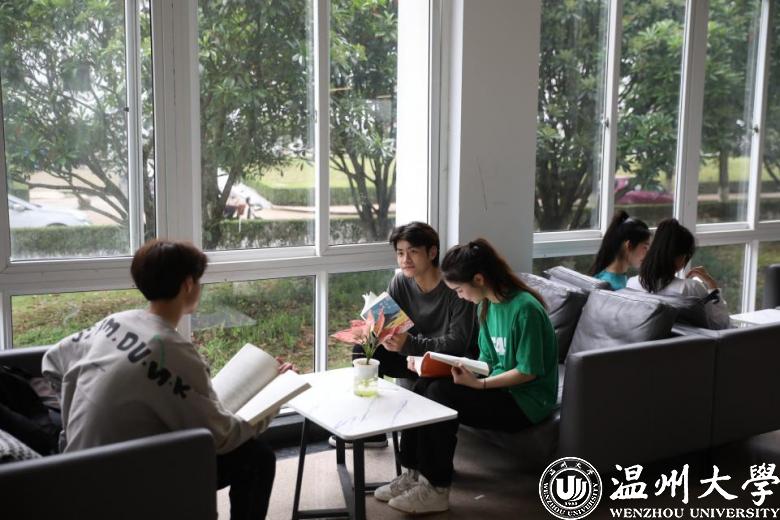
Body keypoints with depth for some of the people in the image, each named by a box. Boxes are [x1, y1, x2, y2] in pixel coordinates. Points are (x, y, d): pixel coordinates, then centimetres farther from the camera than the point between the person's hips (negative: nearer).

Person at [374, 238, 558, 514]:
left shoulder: (525, 309, -21)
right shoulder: (487, 304, 5)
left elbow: (529, 371, -20)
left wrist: (479, 384, -23)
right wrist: (463, 371, -7)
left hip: (526, 401, -8)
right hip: (499, 387, 8)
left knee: (440, 394, -24)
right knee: (424, 385, -10)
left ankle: (436, 490, -13)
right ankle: (414, 473, -5)